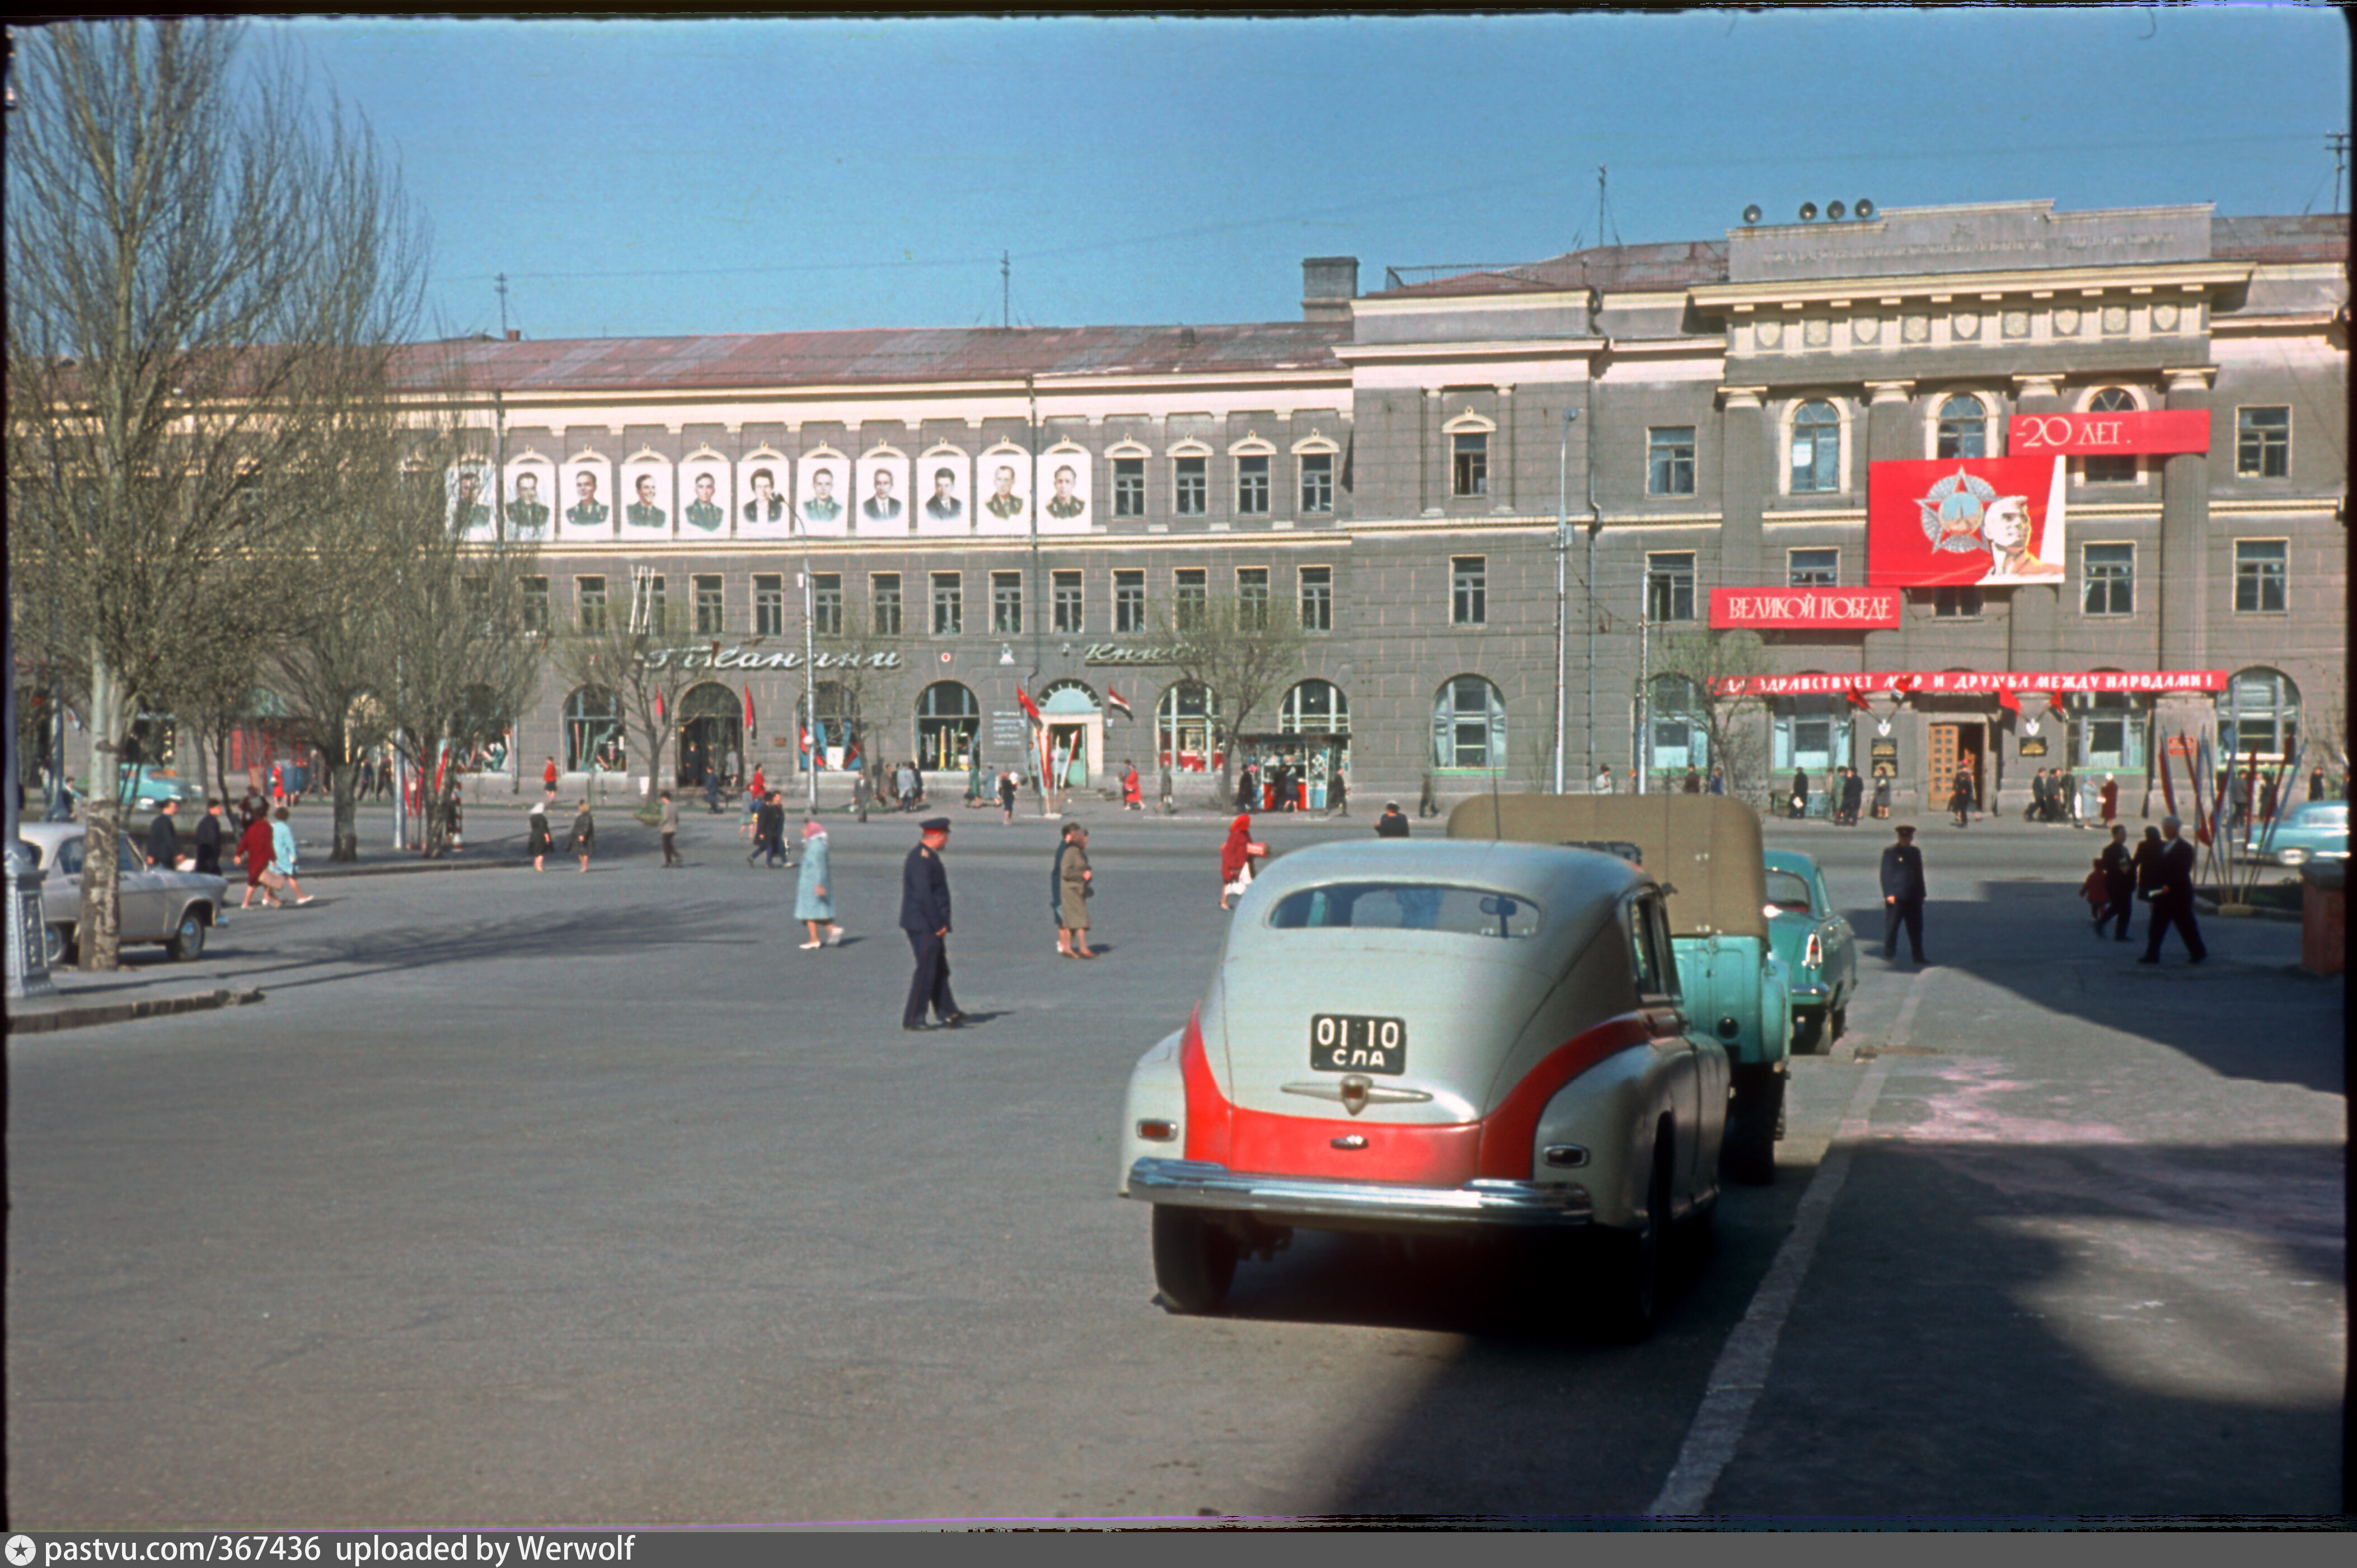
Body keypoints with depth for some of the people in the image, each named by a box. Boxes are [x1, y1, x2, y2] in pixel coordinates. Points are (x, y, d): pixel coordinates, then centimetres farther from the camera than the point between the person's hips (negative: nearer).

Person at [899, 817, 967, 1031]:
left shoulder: (928, 857, 15)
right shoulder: (921, 859, -18)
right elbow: (923, 896, -24)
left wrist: (941, 924, 16)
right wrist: (938, 925, -21)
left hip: (931, 925, 11)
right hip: (924, 925, -11)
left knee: (940, 971, 13)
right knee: (926, 971, -6)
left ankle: (948, 1013, 19)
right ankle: (912, 1019, -2)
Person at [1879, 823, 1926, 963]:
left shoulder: (1916, 852, 17)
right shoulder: (1890, 851, -1)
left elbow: (1919, 874, 20)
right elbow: (1885, 874, -5)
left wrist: (1921, 894, 14)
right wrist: (1889, 894, -13)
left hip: (1913, 899, 5)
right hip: (1896, 899, -5)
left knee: (1916, 929, 7)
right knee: (1891, 929, -1)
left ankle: (1918, 957, 12)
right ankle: (1889, 956, 7)